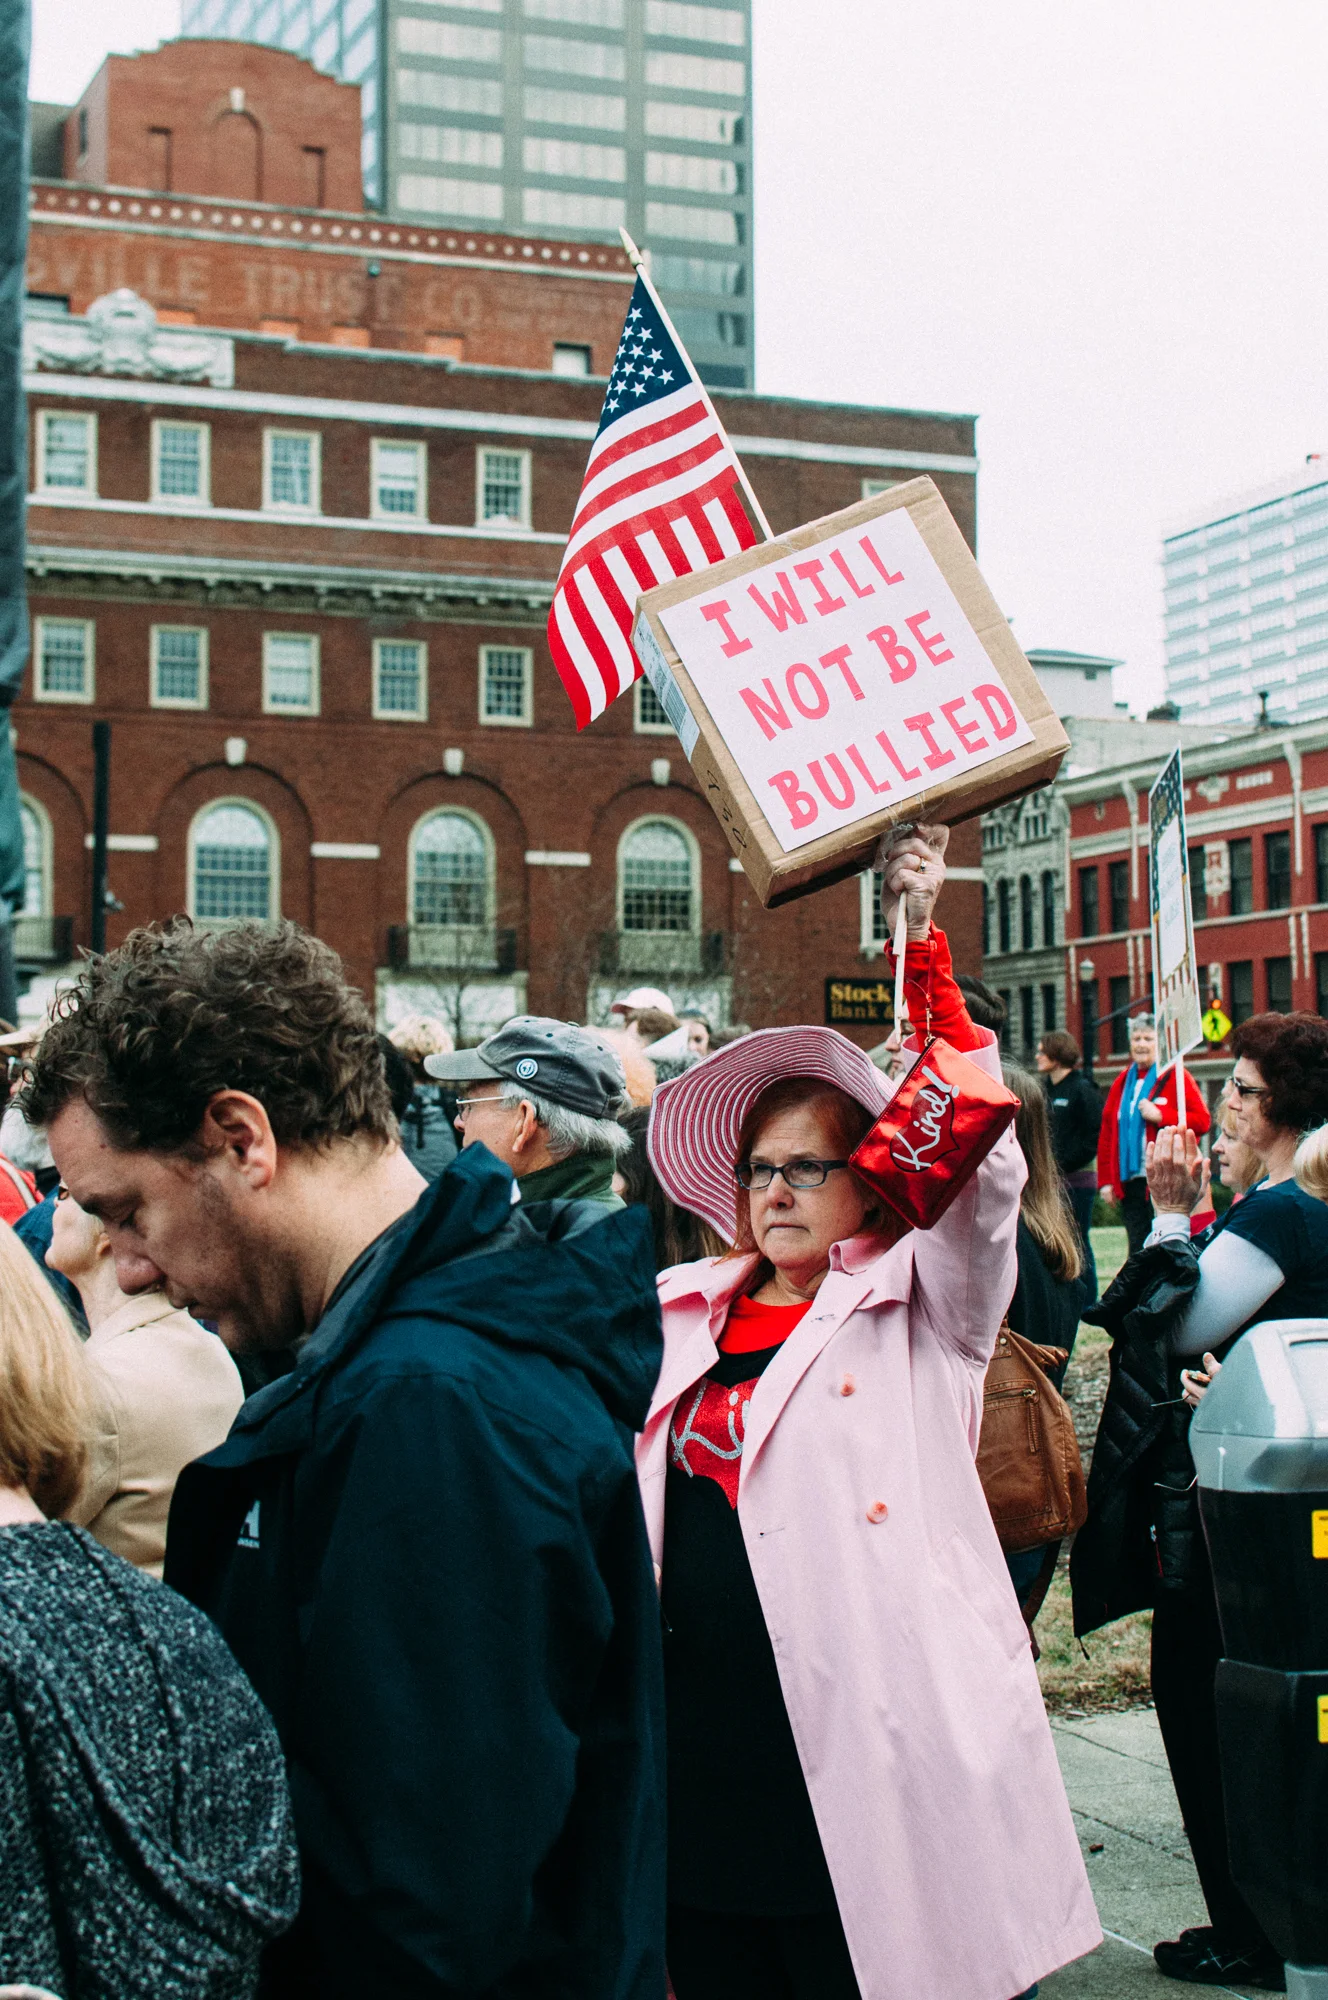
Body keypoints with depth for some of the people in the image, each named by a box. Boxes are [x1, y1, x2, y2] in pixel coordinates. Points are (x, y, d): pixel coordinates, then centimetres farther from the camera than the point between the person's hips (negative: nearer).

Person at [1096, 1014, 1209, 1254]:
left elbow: (1201, 1120, -7)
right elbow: (1106, 1133, 16)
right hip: (1129, 1181, 5)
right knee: (1137, 1249, 6)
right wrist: (1105, 1180, 9)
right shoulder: (1123, 1081, 16)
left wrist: (1160, 1116, -16)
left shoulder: (1176, 1077, 0)